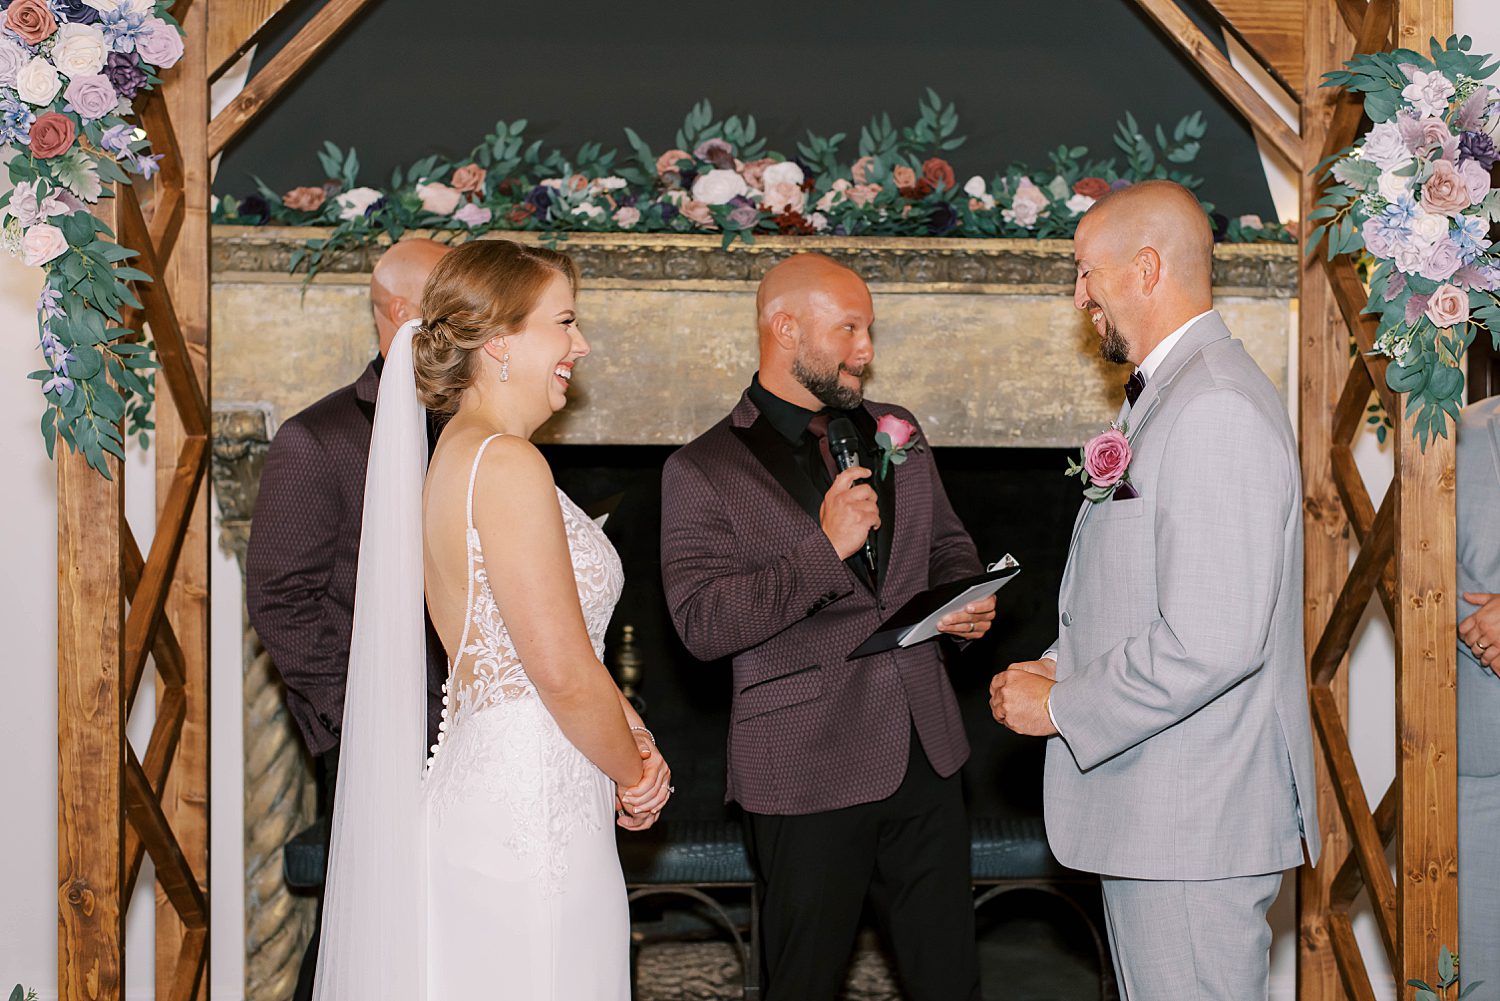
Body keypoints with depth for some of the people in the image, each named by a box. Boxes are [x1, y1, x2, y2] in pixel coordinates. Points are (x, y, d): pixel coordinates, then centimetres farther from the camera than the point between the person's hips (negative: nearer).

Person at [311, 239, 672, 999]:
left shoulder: (459, 454, 14)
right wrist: (634, 773, -3)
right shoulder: (507, 463, -16)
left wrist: (629, 735, 4)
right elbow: (565, 673, -19)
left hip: (475, 788, 10)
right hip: (531, 815, -10)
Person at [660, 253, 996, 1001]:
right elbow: (702, 623, -16)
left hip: (925, 758, 5)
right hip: (807, 777, -5)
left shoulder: (895, 432, 12)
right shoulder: (702, 472, -6)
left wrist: (968, 602, 1)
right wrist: (824, 549, -22)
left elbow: (948, 547, 24)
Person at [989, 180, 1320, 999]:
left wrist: (1062, 708, -15)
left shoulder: (1217, 410, -19)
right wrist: (1061, 667, 9)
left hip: (1196, 829, -11)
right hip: (1148, 814, 11)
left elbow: (1213, 641, -27)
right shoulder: (1162, 397, 16)